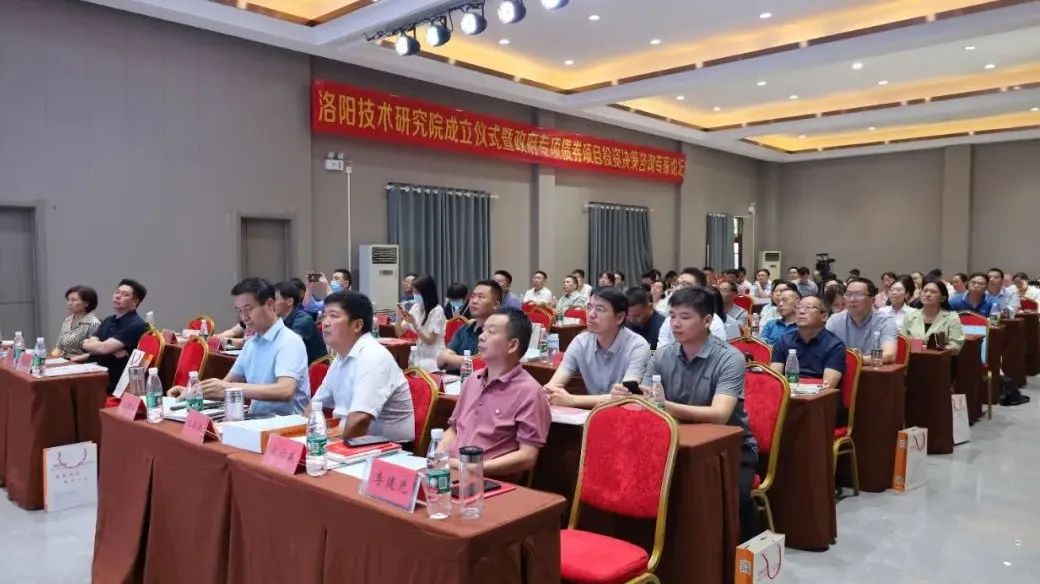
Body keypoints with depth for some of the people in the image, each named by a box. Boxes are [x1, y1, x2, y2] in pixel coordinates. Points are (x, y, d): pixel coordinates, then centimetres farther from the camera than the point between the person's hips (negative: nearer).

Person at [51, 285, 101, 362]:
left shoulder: (93, 323, -11)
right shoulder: (67, 320, 14)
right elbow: (59, 346, 20)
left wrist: (74, 359, -20)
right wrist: (52, 357, 2)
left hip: (81, 365, -7)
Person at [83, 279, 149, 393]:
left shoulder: (135, 325, -11)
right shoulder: (108, 321, 17)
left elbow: (103, 348, -18)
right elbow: (87, 344, 5)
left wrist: (88, 344, 3)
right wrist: (112, 349, -13)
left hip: (114, 382, -7)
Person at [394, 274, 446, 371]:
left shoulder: (437, 310, -14)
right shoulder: (416, 307, 5)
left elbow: (429, 340, -16)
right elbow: (399, 333, 7)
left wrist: (414, 323, -26)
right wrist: (399, 318, -12)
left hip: (433, 360, -6)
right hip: (419, 357, 6)